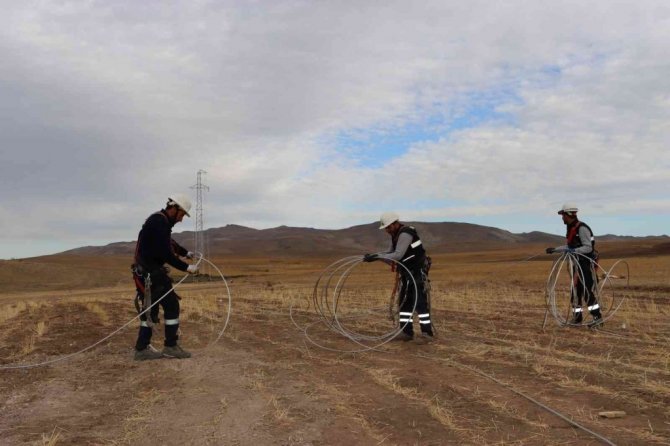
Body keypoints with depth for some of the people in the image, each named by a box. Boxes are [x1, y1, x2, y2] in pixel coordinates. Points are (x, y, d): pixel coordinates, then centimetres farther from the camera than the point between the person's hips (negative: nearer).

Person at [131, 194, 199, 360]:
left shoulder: (160, 220, 14)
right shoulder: (159, 222, -18)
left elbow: (169, 243, 34)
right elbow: (166, 254, -24)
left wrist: (186, 253, 38)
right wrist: (187, 267, -19)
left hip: (149, 272, 10)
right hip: (150, 273, -10)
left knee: (150, 309, 13)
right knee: (171, 306, -4)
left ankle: (142, 349, 17)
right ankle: (171, 347, 3)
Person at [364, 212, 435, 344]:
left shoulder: (405, 234, -21)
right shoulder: (395, 235, 10)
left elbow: (397, 255, -29)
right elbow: (390, 253, 9)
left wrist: (377, 257, -30)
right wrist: (373, 256, -5)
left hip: (418, 273, -10)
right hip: (406, 273, 10)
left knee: (420, 303, -11)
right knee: (404, 302, 8)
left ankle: (427, 334, -7)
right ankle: (407, 332, 12)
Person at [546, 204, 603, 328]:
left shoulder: (582, 228, -17)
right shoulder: (571, 229, 12)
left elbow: (588, 247, -22)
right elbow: (569, 246, 23)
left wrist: (574, 251, -35)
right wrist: (554, 249, 22)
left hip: (587, 263, -10)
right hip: (578, 264, 10)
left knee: (587, 291, -12)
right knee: (576, 291, 11)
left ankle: (597, 317, -7)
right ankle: (577, 317, 19)